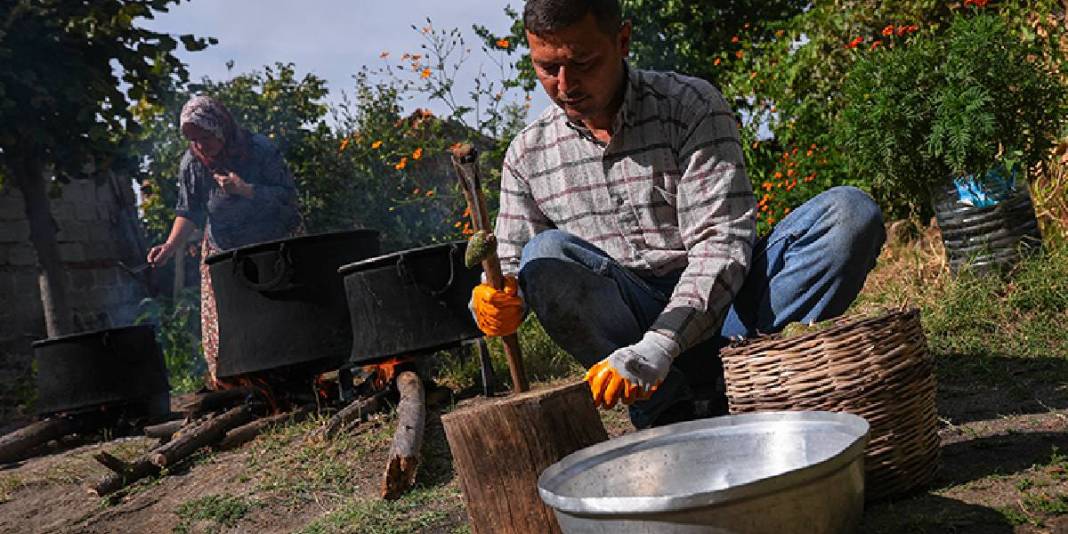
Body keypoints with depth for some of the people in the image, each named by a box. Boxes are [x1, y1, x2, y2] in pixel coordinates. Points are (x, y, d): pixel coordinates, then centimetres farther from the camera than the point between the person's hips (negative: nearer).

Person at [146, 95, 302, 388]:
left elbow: (288, 196, -15)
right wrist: (170, 246, -16)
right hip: (221, 254, 3)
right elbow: (189, 211, -1)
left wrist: (245, 190, -28)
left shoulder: (261, 150, -15)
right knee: (220, 333, -3)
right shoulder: (191, 163, -6)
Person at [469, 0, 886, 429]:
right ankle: (675, 408, -28)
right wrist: (496, 303, -19)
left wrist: (658, 346, -30)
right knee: (545, 254, -28)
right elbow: (512, 268, 8)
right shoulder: (527, 154, 4)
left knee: (851, 212, -21)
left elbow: (722, 243, -15)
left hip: (719, 306, -1)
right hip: (626, 322, 1)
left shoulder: (691, 107, -6)